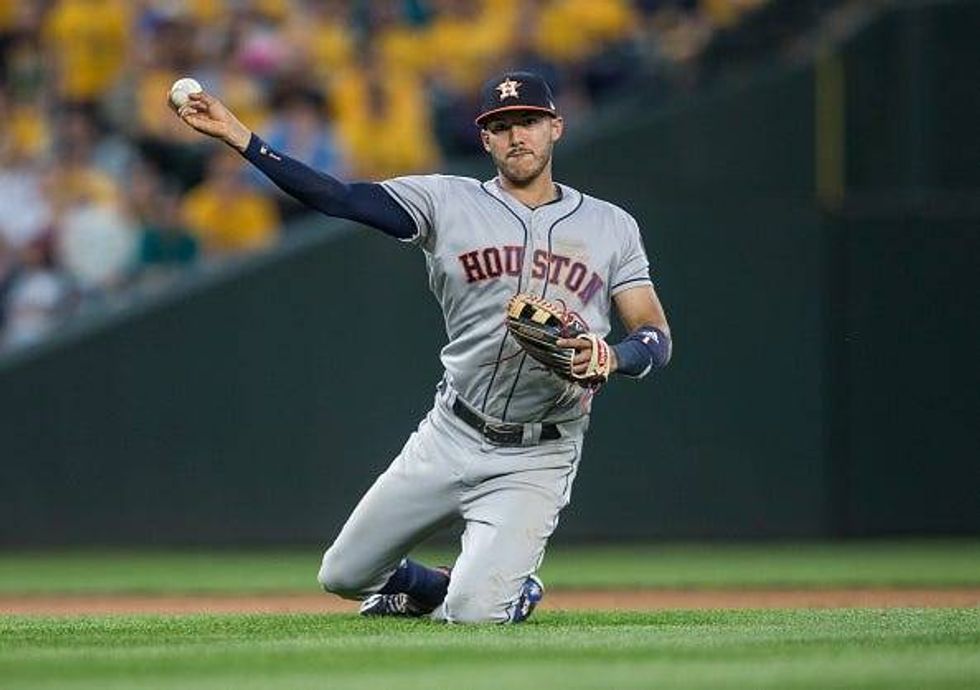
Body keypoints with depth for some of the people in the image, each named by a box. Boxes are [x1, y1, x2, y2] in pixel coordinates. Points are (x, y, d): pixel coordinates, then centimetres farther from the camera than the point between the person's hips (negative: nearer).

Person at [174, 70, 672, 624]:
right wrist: (236, 135, -19)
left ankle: (514, 592, 20)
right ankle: (429, 587, 39)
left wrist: (609, 358, -24)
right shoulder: (448, 202, 0)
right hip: (451, 437, 2)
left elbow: (657, 337, -1)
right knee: (343, 577, 7)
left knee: (473, 613, -17)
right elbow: (336, 196, -9)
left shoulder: (612, 227, 2)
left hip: (539, 458, -2)